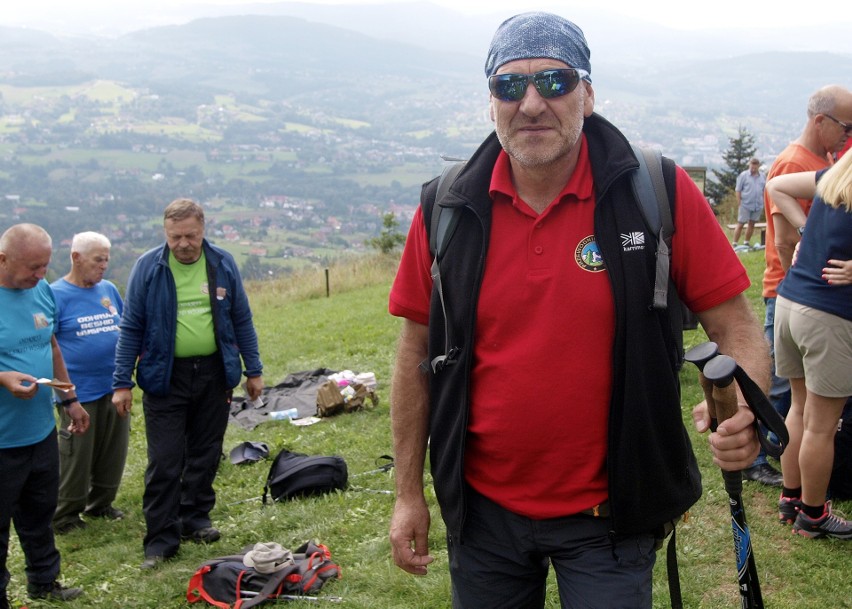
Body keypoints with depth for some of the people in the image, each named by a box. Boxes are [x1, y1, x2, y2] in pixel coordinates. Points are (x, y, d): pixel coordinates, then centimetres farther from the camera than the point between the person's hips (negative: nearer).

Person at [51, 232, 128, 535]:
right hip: (80, 393, -6)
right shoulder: (56, 295, -9)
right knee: (76, 457, 3)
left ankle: (100, 503, 32)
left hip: (115, 388, 6)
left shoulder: (109, 290, 8)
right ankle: (65, 515, 19)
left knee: (113, 453, 14)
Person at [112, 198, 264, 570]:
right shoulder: (148, 267, -6)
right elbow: (130, 328, -2)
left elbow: (242, 320, 9)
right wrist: (121, 383, -5)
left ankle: (195, 518, 28)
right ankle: (161, 538, 6)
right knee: (164, 462, -3)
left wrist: (253, 370, 9)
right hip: (165, 376, -2)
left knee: (205, 454, 12)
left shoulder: (223, 264, 0)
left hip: (214, 373, 3)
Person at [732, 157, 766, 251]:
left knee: (751, 224, 11)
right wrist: (739, 203, -8)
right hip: (745, 204, -4)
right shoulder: (743, 175, -4)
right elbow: (738, 190, -4)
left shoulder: (763, 177, 9)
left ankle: (747, 243, 22)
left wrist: (764, 202, 9)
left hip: (758, 205, 4)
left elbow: (764, 190, 16)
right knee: (740, 224, -3)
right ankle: (735, 244, 1)